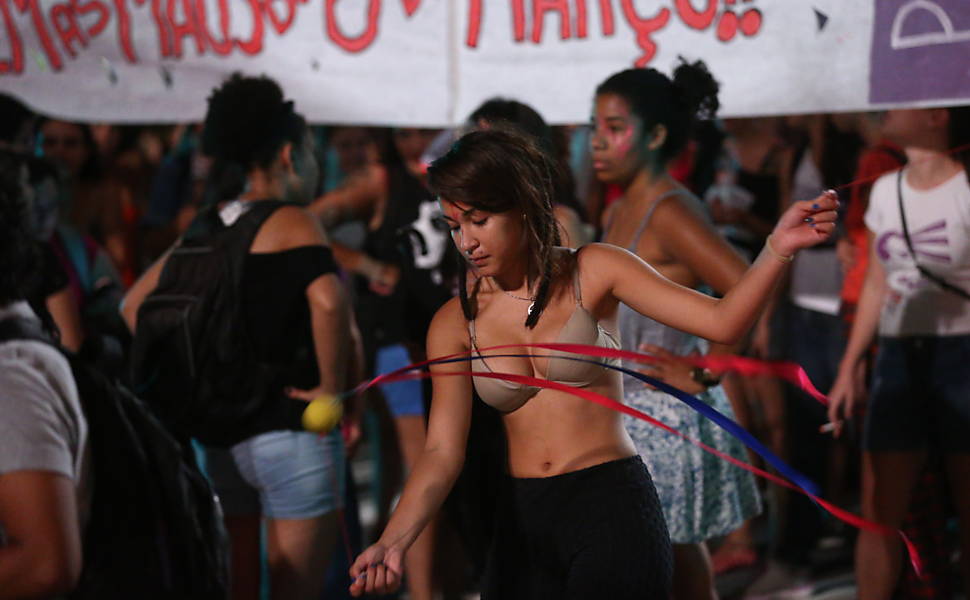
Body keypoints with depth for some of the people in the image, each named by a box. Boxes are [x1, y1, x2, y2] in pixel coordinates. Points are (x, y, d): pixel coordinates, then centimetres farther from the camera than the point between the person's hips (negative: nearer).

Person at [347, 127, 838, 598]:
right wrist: (393, 542, -22)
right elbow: (442, 452, -6)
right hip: (522, 519, 3)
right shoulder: (455, 324, 1)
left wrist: (778, 249, -26)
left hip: (611, 510, -3)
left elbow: (721, 322, -10)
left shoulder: (592, 273, -4)